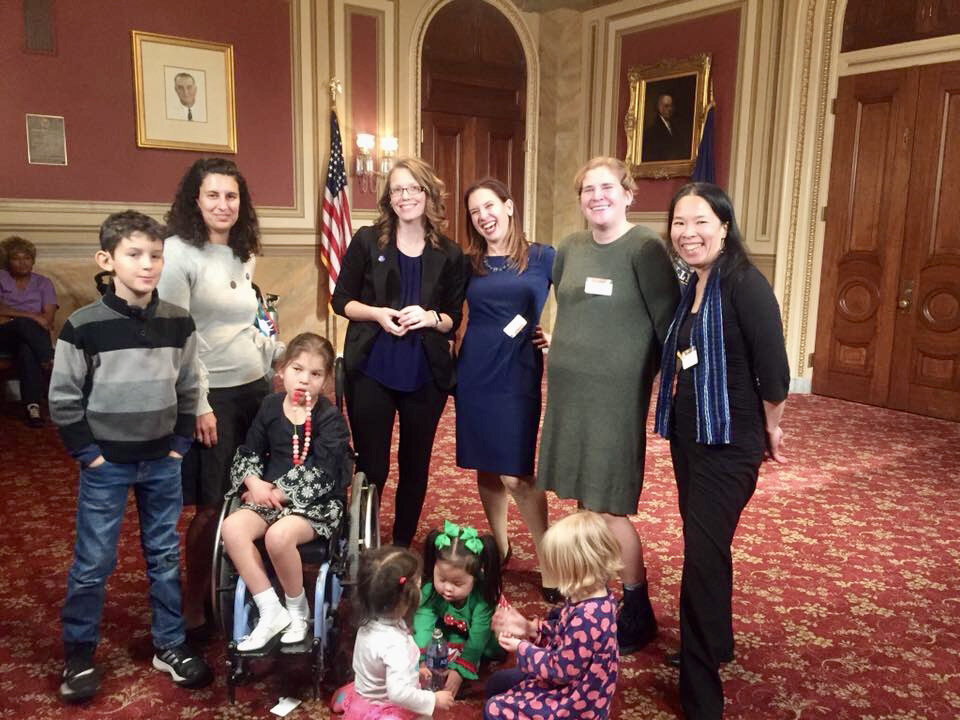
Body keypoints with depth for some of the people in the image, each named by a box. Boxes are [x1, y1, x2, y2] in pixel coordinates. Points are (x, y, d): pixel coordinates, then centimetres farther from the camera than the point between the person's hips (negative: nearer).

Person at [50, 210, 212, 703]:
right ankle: (78, 656, 25)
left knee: (166, 557, 12)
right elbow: (63, 399, -6)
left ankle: (169, 646, 27)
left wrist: (180, 445, 3)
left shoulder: (178, 323, -2)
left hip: (162, 463, 3)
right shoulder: (83, 326, -12)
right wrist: (88, 454, -8)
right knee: (93, 564, 6)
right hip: (106, 465, -3)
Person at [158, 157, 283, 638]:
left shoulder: (242, 255, 12)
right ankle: (193, 608, 20)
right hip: (212, 395, -6)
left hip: (255, 388, 6)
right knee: (212, 506, 1)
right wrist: (198, 404, -17)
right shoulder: (179, 252, -9)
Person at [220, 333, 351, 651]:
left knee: (278, 536, -32)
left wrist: (281, 492, -17)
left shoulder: (329, 417, -8)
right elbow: (249, 452, 10)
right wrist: (255, 483, -9)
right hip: (269, 494, 5)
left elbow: (322, 473, -16)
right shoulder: (271, 405, 6)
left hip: (316, 501, -5)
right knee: (232, 528, -22)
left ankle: (298, 609, -3)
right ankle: (271, 612, -13)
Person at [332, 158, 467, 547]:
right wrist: (377, 313, -15)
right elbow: (341, 300, 3)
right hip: (371, 371, -1)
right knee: (371, 466, 7)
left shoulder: (449, 255, 2)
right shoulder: (367, 241, 1)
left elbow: (454, 319, 5)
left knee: (415, 466, 13)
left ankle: (402, 547, 32)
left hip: (426, 374, 1)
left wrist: (430, 317, -16)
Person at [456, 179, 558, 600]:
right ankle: (499, 548, 27)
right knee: (486, 468, 10)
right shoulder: (469, 264, 8)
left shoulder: (543, 257, 0)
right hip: (474, 373, 4)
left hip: (518, 374, -4)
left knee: (516, 474, -8)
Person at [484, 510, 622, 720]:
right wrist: (531, 629, -2)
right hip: (572, 685, 10)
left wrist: (521, 648, -14)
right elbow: (567, 633, 9)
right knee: (497, 682, 18)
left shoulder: (586, 616, -37)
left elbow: (562, 669, -27)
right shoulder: (596, 596, -6)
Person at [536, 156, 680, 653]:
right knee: (583, 499, 14)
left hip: (616, 394, -6)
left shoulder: (645, 248, -11)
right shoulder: (570, 249, 8)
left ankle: (638, 613, 15)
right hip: (568, 389, 6)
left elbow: (668, 320, -10)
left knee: (608, 506, -3)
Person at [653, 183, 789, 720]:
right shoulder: (692, 287, 8)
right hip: (687, 435, 8)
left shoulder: (744, 283, -17)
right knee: (703, 549, 19)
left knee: (703, 558, -5)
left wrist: (771, 430, -7)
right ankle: (717, 645, 41)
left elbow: (772, 369, -19)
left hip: (729, 443, -8)